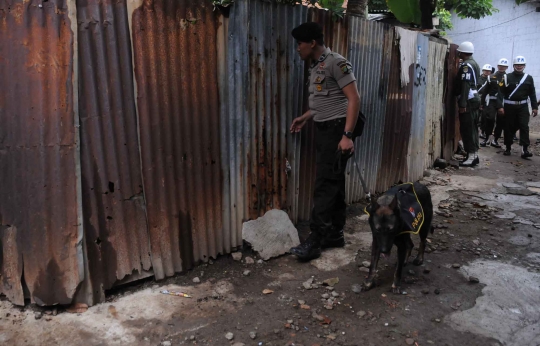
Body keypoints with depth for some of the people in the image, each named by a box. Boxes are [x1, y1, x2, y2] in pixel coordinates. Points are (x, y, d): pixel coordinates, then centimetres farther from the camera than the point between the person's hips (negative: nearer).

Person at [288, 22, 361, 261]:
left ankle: (315, 240, -4)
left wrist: (347, 135, -24)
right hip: (322, 130, 9)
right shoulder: (315, 67, 15)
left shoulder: (336, 63, -12)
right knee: (333, 184, 11)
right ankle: (335, 234, 19)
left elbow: (354, 99, -17)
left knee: (325, 186, -9)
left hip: (336, 129, -9)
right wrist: (305, 117, 18)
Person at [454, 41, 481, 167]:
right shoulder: (474, 64, 18)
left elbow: (465, 86, -20)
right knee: (472, 128, 13)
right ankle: (474, 155, 18)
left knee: (467, 129, -8)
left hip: (468, 100, -10)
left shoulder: (466, 65, -13)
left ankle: (471, 156, -7)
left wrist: (463, 104, -23)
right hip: (474, 98, 10)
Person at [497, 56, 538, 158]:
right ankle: (508, 148, 17)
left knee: (524, 126, -8)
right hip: (509, 106, -1)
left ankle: (525, 149, -12)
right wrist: (500, 106, -14)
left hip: (523, 106, 2)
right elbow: (501, 92, -6)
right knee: (509, 127, 5)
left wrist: (535, 107, 6)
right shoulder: (507, 77, -1)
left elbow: (532, 94, 10)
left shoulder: (529, 78, 8)